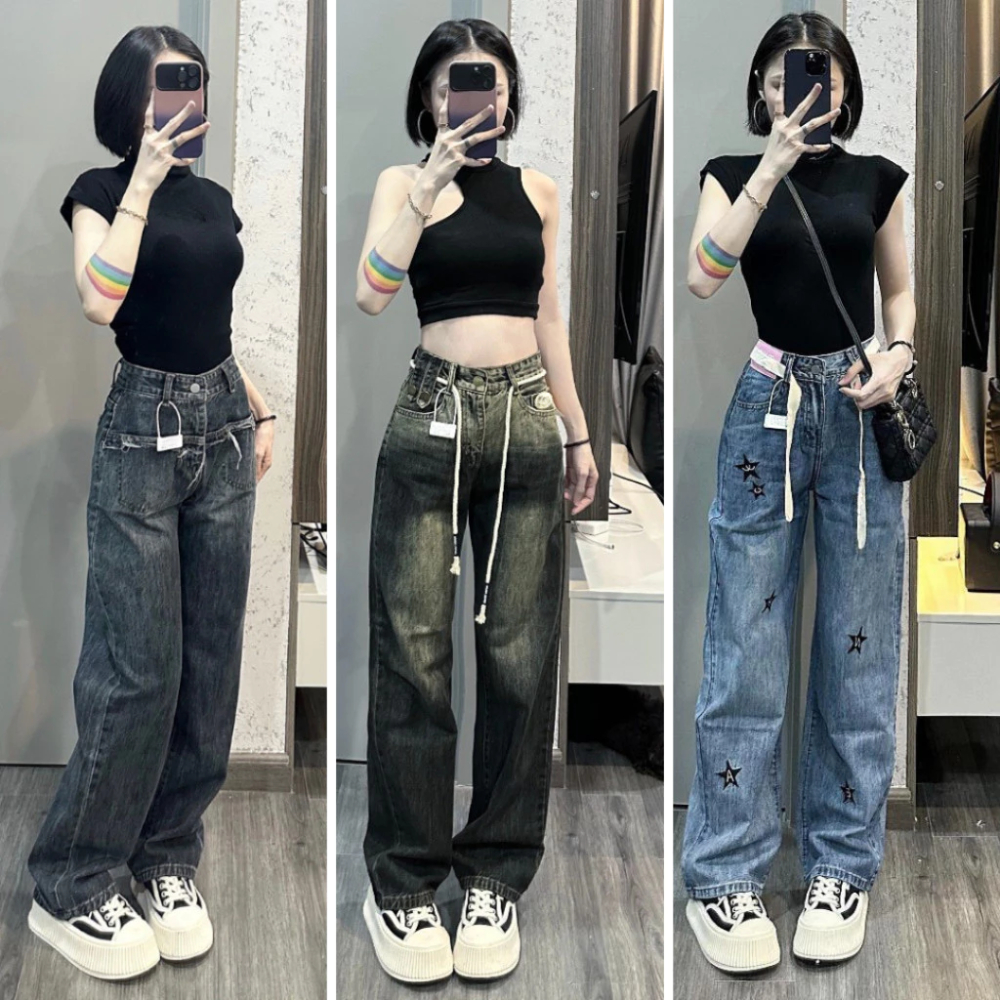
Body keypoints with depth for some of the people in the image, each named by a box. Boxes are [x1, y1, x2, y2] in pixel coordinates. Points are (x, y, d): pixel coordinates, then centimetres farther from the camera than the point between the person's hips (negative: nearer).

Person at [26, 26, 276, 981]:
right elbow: (100, 300, -24)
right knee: (136, 667, -7)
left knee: (210, 660, 7)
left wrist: (257, 410, 14)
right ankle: (69, 888, 6)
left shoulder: (213, 199, 12)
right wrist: (145, 177, -19)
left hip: (221, 423, 6)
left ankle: (167, 859, 19)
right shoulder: (103, 190, -5)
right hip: (145, 428, -6)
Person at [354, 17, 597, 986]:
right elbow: (371, 290, -13)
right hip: (433, 415, -3)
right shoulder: (403, 181, 4)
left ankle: (496, 872, 14)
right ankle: (403, 878, 8)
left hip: (526, 418, 3)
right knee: (413, 646, -3)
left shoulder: (536, 189, 14)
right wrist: (433, 180, -17)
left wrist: (578, 432, 17)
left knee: (519, 650, 2)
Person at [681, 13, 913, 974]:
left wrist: (897, 354, -3)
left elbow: (898, 291, 18)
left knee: (857, 646, 4)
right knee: (744, 651, -3)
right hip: (764, 413, -2)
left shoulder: (875, 179, 9)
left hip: (859, 414, 2)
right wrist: (774, 163, -19)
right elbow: (703, 274, -14)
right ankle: (721, 875, 5)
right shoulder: (733, 173, 5)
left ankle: (841, 866, 16)